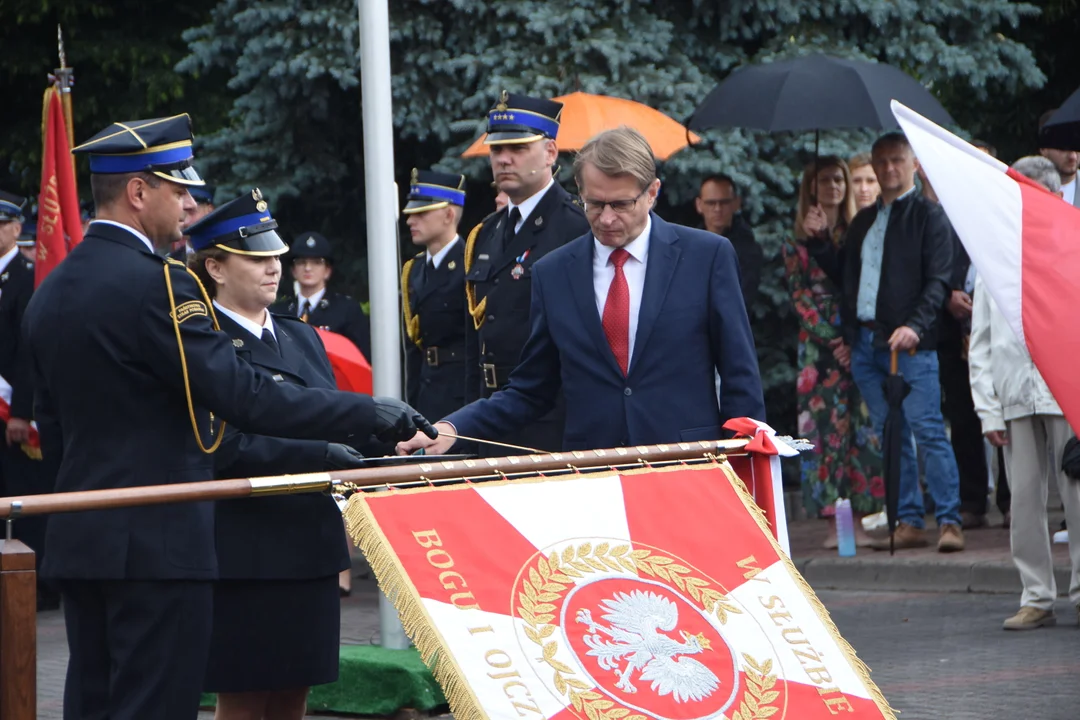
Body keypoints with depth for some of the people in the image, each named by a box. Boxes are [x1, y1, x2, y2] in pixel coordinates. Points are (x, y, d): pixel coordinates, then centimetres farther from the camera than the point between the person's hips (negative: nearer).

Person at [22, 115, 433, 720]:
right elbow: (247, 398, -20)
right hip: (159, 543, -9)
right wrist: (371, 415, -15)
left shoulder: (50, 292, 12)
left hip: (79, 540, 9)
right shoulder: (154, 285, -16)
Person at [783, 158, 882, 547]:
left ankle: (857, 520, 0)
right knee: (824, 427, -5)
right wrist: (832, 338, -9)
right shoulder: (795, 244, 6)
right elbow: (800, 296, 0)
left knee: (860, 426, -3)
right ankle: (832, 522, -4)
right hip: (818, 344, -1)